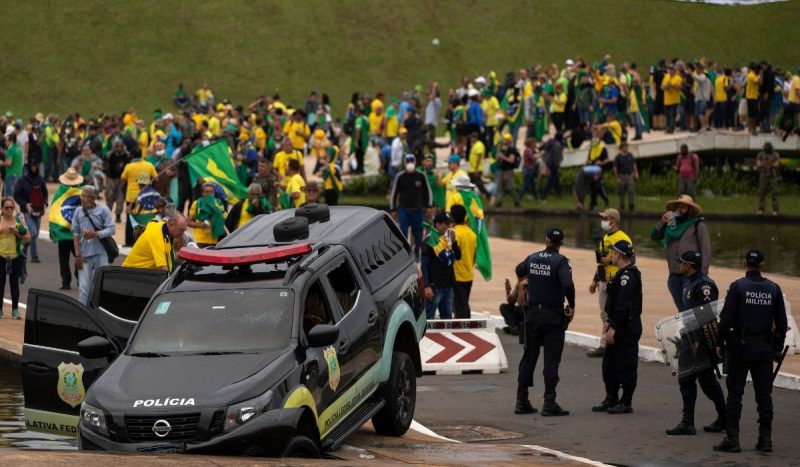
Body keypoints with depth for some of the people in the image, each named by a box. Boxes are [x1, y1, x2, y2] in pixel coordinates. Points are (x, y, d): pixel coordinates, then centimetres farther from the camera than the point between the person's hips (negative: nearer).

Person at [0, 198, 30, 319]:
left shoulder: (19, 220, 5)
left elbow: (28, 238, 3)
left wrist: (17, 232, -12)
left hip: (16, 257, 0)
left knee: (14, 283, 3)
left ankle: (15, 310, 7)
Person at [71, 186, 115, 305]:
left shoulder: (103, 210, -2)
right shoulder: (78, 212, 5)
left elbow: (112, 229, -5)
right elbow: (76, 234, 5)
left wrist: (95, 234, -17)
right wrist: (77, 255, -1)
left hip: (100, 254, -1)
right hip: (84, 255, 1)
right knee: (83, 288, -3)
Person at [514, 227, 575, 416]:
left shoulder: (532, 258, 4)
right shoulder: (560, 261, -13)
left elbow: (519, 271, 26)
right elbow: (568, 284, -28)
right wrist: (572, 306, -13)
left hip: (532, 315, 5)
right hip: (554, 316, -5)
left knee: (529, 357, 12)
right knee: (551, 360, -2)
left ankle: (522, 401, 14)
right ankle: (549, 403, -4)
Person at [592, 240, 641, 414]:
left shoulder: (627, 276, -19)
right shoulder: (624, 274, 15)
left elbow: (622, 305, -26)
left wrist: (613, 327, -27)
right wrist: (611, 325, 21)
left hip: (627, 329, -11)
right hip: (619, 328, 11)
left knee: (626, 366, -3)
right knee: (609, 363, 15)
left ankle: (626, 403, 3)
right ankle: (611, 399, 23)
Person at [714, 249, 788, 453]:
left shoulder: (737, 287, -7)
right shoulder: (773, 289, 4)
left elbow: (726, 319, -11)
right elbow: (781, 323, 6)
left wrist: (721, 343, 0)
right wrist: (778, 347, 16)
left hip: (740, 347, -3)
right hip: (765, 348, 3)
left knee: (734, 393, 0)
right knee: (764, 394, 8)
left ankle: (732, 438, -4)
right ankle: (765, 439, 8)